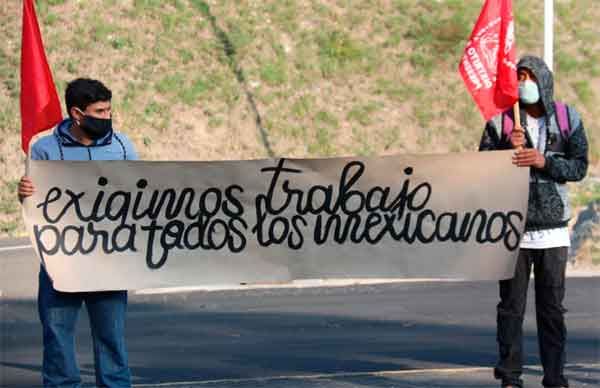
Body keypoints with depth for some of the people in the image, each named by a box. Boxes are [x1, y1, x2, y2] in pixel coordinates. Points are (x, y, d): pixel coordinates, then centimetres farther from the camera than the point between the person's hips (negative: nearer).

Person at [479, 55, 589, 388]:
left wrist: (545, 161, -15)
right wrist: (508, 149, -15)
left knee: (552, 307, 4)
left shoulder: (567, 120, 4)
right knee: (511, 306, 1)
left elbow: (579, 166, 0)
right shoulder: (500, 122, 2)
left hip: (552, 228, 1)